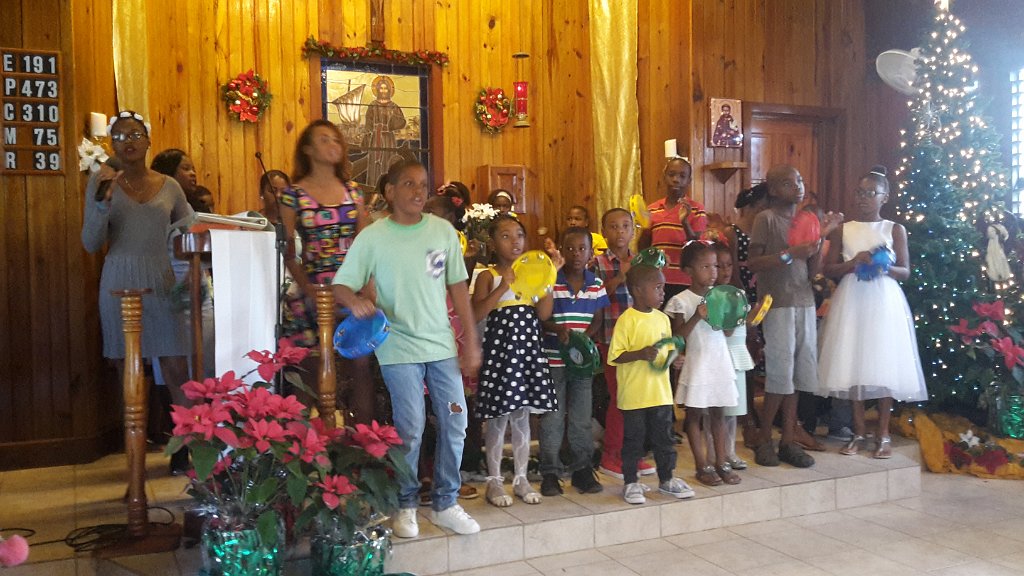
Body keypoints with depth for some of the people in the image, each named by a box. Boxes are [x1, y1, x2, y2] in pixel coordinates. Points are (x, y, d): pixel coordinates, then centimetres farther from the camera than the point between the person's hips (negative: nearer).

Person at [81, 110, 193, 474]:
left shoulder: (169, 187, 8)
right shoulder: (101, 182, 4)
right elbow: (91, 244, -3)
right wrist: (102, 201, -17)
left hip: (163, 285, 1)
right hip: (120, 285, -1)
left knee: (177, 371, -5)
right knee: (128, 373, 3)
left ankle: (185, 447, 2)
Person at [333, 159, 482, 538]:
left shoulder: (443, 230, 3)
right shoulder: (373, 237, -5)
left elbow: (458, 287, 8)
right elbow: (341, 285, -4)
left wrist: (471, 341, 6)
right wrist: (355, 300, -28)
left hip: (443, 344, 4)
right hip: (400, 348, -3)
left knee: (454, 424, 6)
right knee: (410, 430, -2)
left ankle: (445, 504, 23)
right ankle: (406, 506, 19)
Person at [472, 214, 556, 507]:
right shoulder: (489, 276, -1)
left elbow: (544, 313, 1)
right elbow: (477, 313, -15)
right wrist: (504, 286, -20)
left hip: (528, 348, 4)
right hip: (499, 348, -4)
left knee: (522, 416, 10)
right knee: (498, 417, 1)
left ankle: (521, 478, 21)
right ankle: (494, 480, 13)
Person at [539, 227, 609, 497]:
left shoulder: (596, 285, 3)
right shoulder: (550, 282, -7)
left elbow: (597, 320, 5)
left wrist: (584, 337, -13)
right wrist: (558, 329, -25)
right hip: (554, 360, -3)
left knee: (582, 418, 11)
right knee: (552, 417, 4)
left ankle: (582, 469, 22)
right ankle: (549, 472, 13)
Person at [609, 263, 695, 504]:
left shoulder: (663, 318, 8)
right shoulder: (627, 320, -12)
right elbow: (615, 356, -14)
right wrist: (641, 354, -25)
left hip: (660, 391, 6)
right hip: (633, 394, -6)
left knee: (664, 436, 14)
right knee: (633, 438, 6)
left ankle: (666, 479, 29)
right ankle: (630, 483, 19)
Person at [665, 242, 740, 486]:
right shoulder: (681, 301, -9)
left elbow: (728, 331, 11)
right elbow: (677, 336, -12)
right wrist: (697, 317, -23)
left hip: (720, 362, 5)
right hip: (696, 364, -4)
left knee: (718, 412, 10)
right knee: (695, 413, 4)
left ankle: (721, 462, 19)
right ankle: (702, 466, 13)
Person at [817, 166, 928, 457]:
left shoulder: (895, 230, 4)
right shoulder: (843, 230, 7)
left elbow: (905, 272, 2)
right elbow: (829, 269, 4)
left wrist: (884, 267, -17)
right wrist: (853, 263, -13)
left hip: (884, 301, -1)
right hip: (851, 300, 1)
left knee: (884, 365, -1)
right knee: (853, 364, 2)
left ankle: (883, 434, 10)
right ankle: (858, 432, 14)